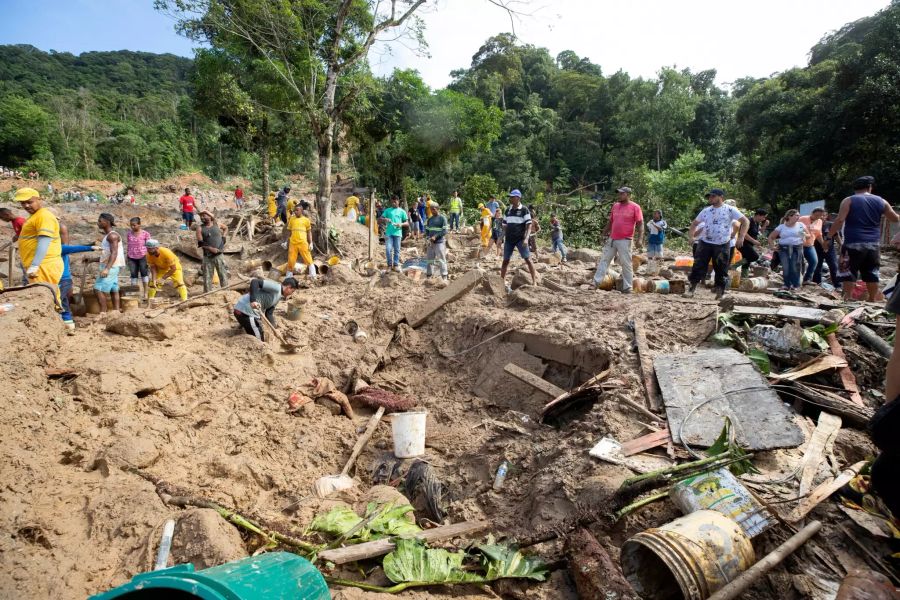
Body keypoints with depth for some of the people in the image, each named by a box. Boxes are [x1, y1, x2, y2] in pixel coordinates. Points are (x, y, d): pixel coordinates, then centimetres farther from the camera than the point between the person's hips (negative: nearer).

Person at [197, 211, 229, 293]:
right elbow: (200, 243, -7)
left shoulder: (217, 225, 4)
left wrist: (223, 237, 9)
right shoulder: (200, 228, -1)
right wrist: (210, 248, -19)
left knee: (223, 274, 4)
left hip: (219, 255, 1)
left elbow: (226, 229, 25)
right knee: (207, 276, 4)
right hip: (207, 256, 0)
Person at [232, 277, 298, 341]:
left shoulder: (278, 297, 17)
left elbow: (269, 313, 13)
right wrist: (253, 300, -32)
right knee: (258, 340, -3)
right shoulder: (276, 287, -12)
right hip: (246, 311, -10)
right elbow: (255, 281, -22)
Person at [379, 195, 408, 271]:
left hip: (397, 233, 0)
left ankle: (396, 265, 14)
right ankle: (389, 264, 7)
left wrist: (401, 224, -14)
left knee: (397, 250, 5)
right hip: (388, 233, 0)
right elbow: (379, 220, 8)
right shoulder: (387, 210, 11)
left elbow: (407, 223, 6)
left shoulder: (402, 211, 8)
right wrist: (384, 219, -13)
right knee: (388, 249, -7)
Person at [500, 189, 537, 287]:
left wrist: (526, 238, -21)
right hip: (509, 239, 5)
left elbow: (529, 225, -10)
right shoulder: (508, 210, 10)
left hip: (520, 239, -5)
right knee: (505, 260, 7)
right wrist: (502, 237, 11)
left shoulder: (524, 210, -5)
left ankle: (534, 281, -5)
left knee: (528, 259, -7)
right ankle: (502, 281, 16)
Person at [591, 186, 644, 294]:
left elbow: (640, 224, -8)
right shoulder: (615, 206, 12)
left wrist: (640, 238, -18)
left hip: (625, 241, -6)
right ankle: (596, 282, 10)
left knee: (626, 264, -1)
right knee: (604, 260, 6)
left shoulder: (635, 207, -5)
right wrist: (604, 234, 19)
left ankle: (627, 287, 6)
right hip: (611, 239, 6)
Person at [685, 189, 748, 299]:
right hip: (705, 243, 3)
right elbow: (694, 223, 21)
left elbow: (745, 221, -5)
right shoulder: (706, 210, 11)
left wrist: (741, 237, -15)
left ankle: (720, 292, 13)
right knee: (698, 266, -4)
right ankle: (691, 288, -1)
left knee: (721, 269, 3)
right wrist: (691, 235, 4)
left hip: (722, 245, -3)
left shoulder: (730, 210, -2)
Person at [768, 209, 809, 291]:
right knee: (785, 267, -9)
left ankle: (795, 285, 0)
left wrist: (805, 235, -6)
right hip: (784, 248, 0)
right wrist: (772, 246, -1)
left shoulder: (801, 225, 10)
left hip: (797, 248, 0)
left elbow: (809, 235, 17)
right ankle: (787, 284, 1)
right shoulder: (781, 227, 6)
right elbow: (770, 237, 12)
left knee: (795, 267, -10)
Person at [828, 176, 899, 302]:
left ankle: (847, 299, -4)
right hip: (874, 244, 4)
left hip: (853, 243, -4)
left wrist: (829, 236, -5)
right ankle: (872, 300, 17)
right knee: (872, 273, 12)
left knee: (848, 272, -1)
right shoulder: (881, 201, 10)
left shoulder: (849, 201, -2)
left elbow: (840, 220, -12)